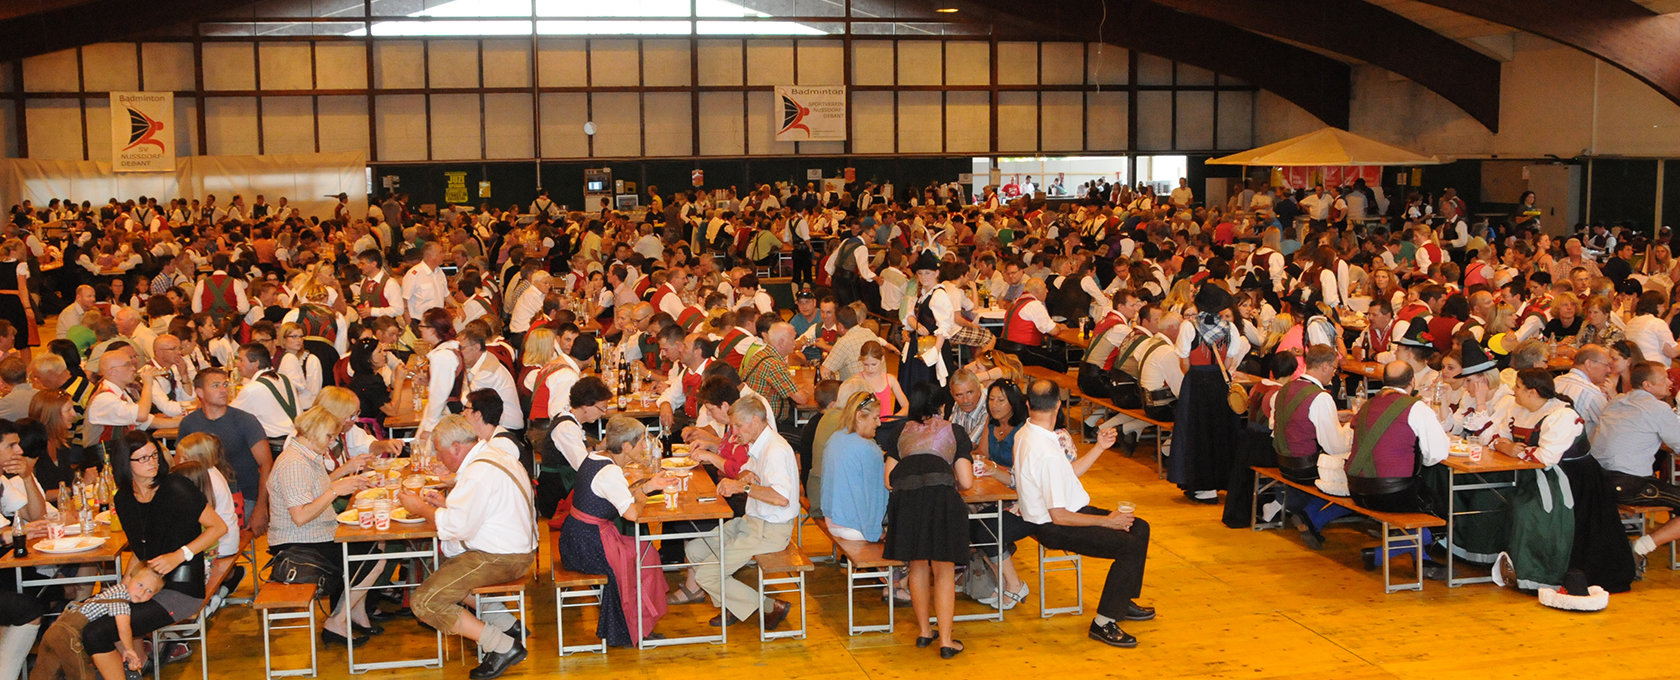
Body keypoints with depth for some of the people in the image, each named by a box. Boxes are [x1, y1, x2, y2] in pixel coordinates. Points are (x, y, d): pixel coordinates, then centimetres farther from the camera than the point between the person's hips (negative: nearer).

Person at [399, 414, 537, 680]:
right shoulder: (494, 456, 13)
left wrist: (420, 508, -7)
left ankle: (503, 646, -12)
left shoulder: (479, 472, -20)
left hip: (499, 558, -11)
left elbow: (458, 526, -23)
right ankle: (507, 625, 15)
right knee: (440, 569, 26)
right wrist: (445, 502, 14)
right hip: (517, 550, 11)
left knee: (424, 602, -12)